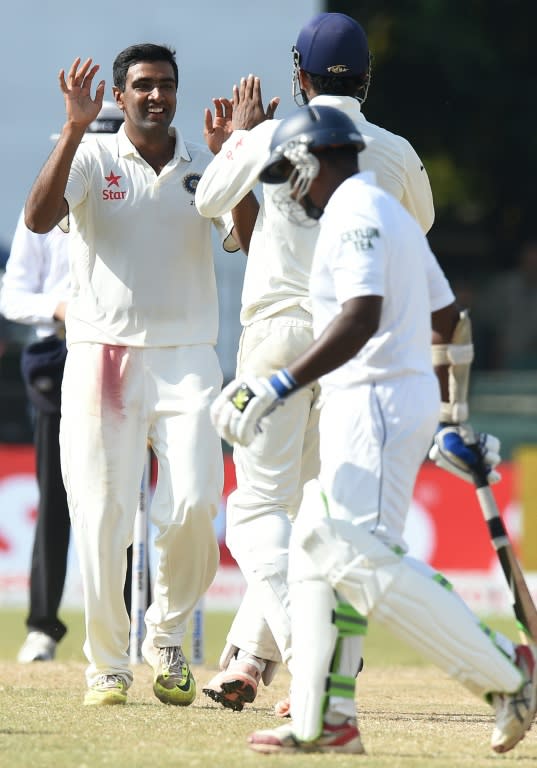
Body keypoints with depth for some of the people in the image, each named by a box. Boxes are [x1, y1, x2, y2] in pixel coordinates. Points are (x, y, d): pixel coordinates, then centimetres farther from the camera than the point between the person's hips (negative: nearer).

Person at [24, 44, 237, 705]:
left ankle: (166, 637, 12)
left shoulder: (207, 168, 9)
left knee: (193, 507, -12)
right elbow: (39, 218, -17)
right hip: (102, 353, -1)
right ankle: (107, 665, 9)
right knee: (101, 514, -4)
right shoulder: (91, 158, 2)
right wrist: (73, 129, -25)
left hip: (185, 359, 1)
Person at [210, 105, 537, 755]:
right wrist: (451, 423, 27)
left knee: (363, 560, -17)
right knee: (316, 549, 10)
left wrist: (280, 386, -28)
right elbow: (449, 322, 25)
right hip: (363, 407, 11)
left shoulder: (354, 213, -10)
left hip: (376, 401, -11)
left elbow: (362, 317, -25)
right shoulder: (391, 214, 22)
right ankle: (320, 722, 9)